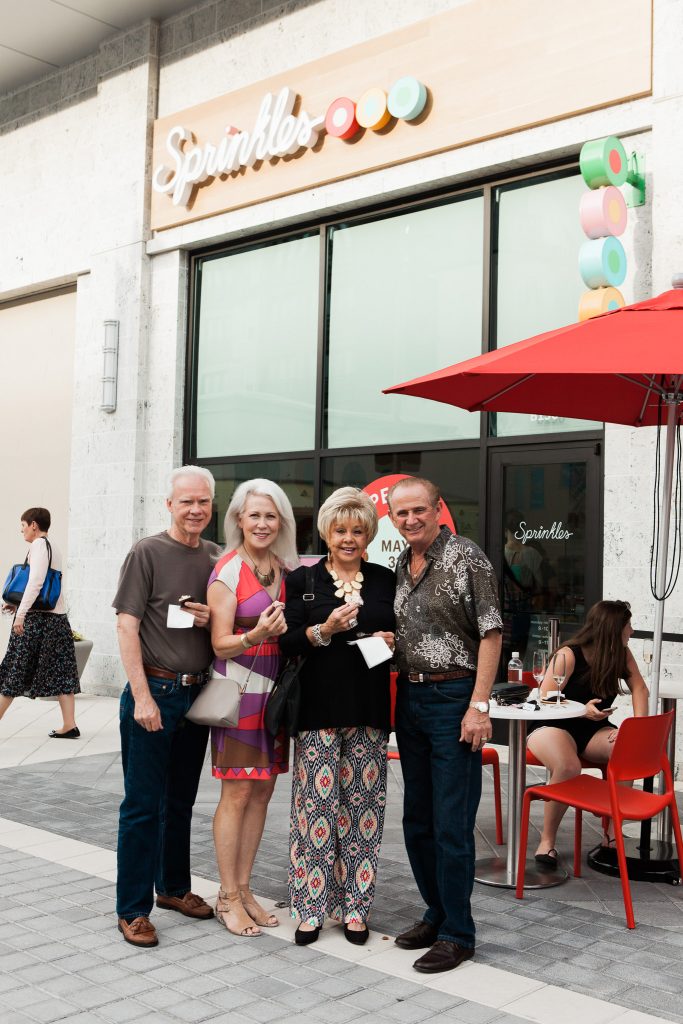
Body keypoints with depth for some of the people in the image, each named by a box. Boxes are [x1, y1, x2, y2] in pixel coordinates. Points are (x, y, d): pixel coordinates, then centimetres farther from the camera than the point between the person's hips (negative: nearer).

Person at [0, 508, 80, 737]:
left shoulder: (39, 545, -10)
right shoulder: (52, 547, 17)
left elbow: (36, 581, -21)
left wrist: (21, 612, -24)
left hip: (37, 617, -8)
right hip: (56, 617, 9)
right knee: (60, 673, 5)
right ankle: (69, 725, 3)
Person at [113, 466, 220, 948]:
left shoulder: (216, 557, 8)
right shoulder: (147, 552, -7)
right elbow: (127, 626, -11)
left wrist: (211, 619, -6)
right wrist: (143, 696, -16)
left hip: (197, 692, 5)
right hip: (155, 691, -5)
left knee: (181, 800, 17)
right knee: (143, 804, 1)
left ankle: (173, 886, 32)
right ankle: (133, 909, 11)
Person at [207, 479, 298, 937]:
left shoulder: (285, 569, 9)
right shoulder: (227, 572, -9)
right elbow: (220, 644, -12)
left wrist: (288, 629, -5)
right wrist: (255, 636, -29)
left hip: (276, 689, 6)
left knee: (262, 792, 11)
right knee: (237, 793, -1)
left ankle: (244, 889, 23)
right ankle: (228, 898, 12)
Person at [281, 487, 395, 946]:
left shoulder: (384, 580, 10)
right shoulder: (303, 581, 3)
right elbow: (287, 642, -3)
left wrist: (392, 641, -4)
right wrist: (324, 630, -19)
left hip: (368, 710, 2)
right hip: (319, 709, -2)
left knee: (362, 803, 5)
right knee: (317, 804, -1)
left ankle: (355, 907, 18)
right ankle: (311, 907, 12)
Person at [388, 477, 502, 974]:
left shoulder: (466, 557, -9)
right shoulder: (399, 567, 11)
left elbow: (491, 634, -11)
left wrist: (479, 705, -16)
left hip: (454, 698, -7)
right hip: (409, 696, 7)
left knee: (452, 824, -3)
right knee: (417, 820, 14)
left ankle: (457, 934, 9)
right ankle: (437, 913, 29)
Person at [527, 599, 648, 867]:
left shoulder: (621, 654, 0)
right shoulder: (569, 655, -16)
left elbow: (639, 688, 1)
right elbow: (545, 700, -19)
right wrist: (582, 711, -32)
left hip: (594, 730, 5)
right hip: (552, 726, -5)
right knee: (568, 767, -38)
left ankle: (611, 833, -14)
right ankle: (547, 840, -19)